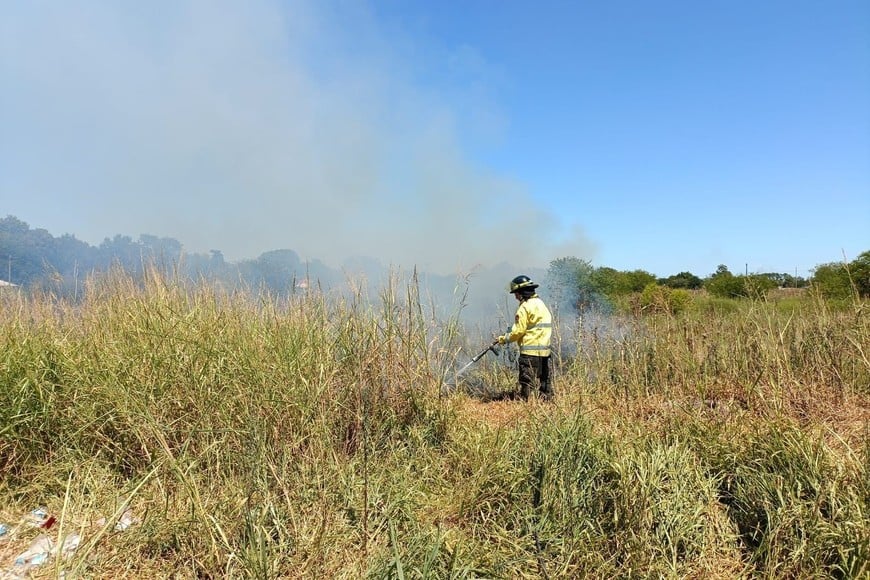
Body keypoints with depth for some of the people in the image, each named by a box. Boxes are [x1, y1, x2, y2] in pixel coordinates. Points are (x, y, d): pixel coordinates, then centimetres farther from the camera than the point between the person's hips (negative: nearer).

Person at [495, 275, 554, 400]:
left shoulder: (525, 307, -11)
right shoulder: (541, 303, 16)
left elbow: (518, 331, -14)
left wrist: (503, 339, 1)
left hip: (530, 350, -9)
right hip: (544, 350, 9)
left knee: (527, 381, -4)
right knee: (544, 379, 14)